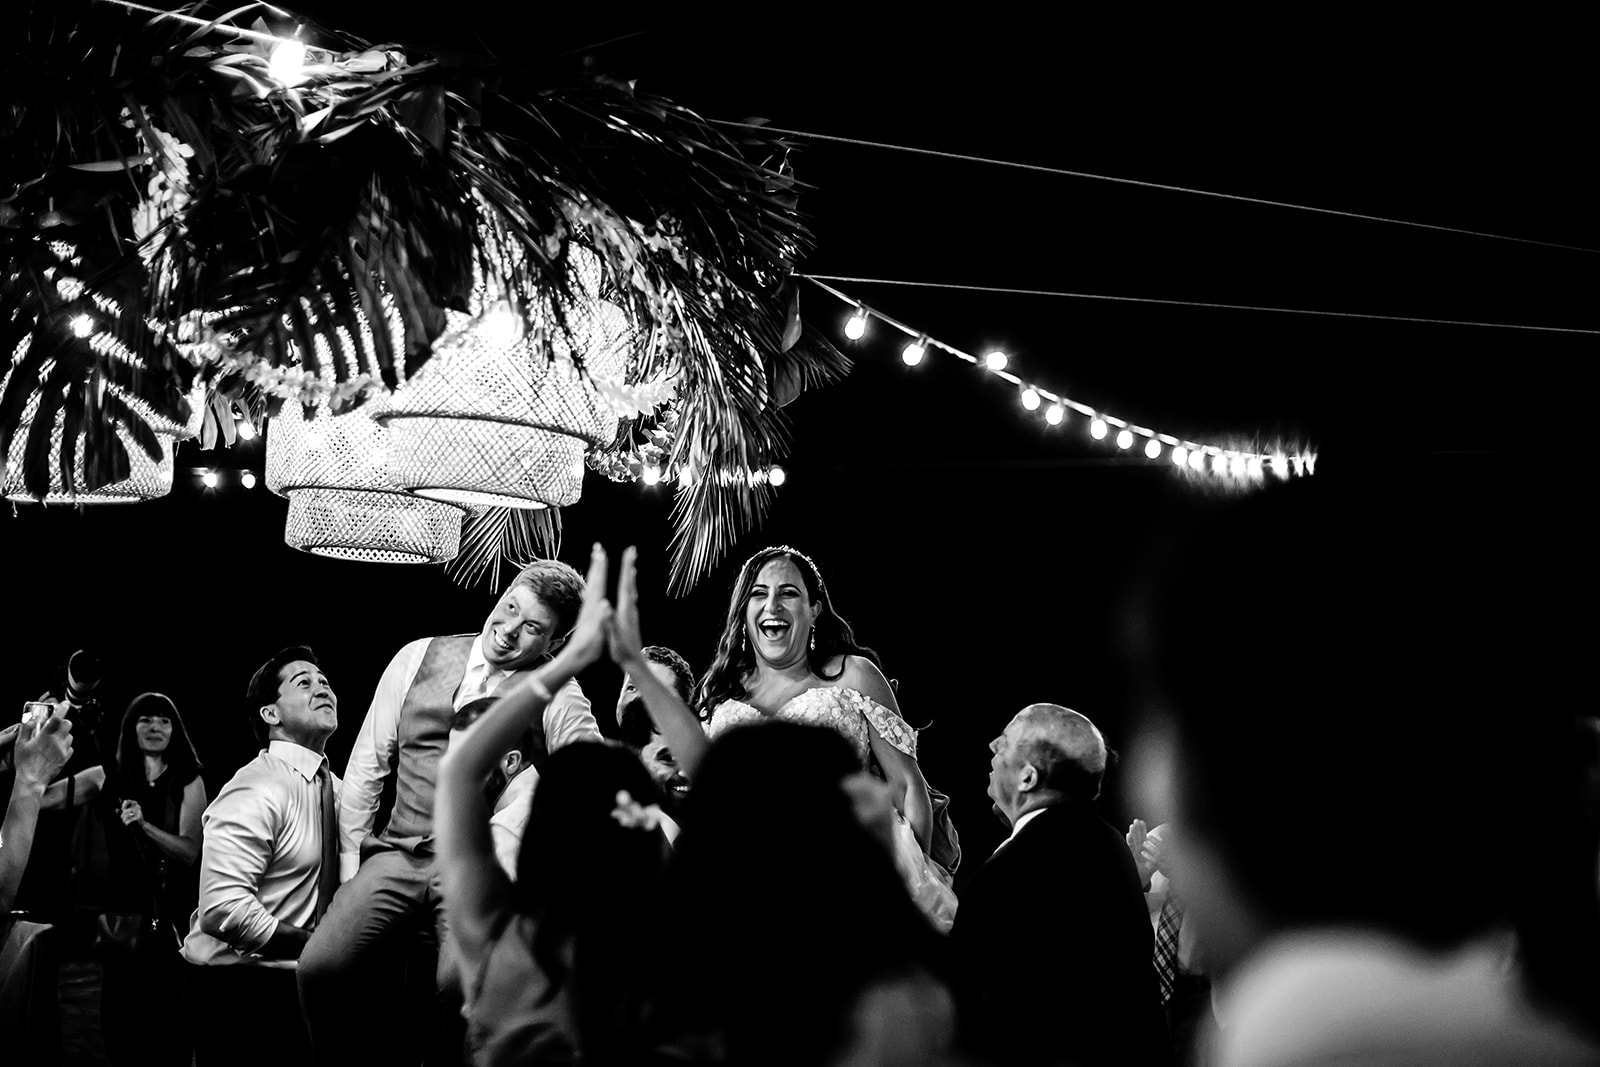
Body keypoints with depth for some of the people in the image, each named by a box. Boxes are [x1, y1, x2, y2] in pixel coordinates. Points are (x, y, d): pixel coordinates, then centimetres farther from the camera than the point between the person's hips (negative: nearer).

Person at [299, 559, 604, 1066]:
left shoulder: (558, 695, 3)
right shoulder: (419, 658, 12)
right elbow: (367, 763, 15)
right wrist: (351, 857, 11)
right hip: (397, 853, 3)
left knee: (464, 990, -28)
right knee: (319, 968, -19)